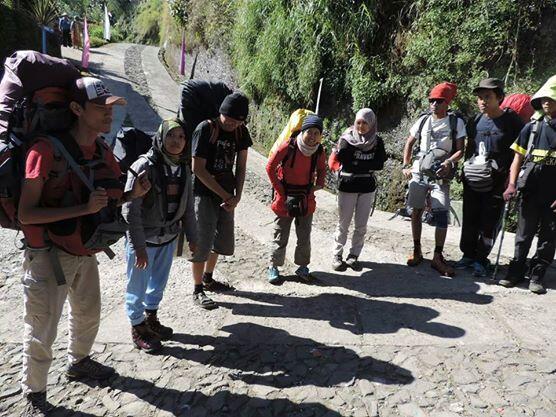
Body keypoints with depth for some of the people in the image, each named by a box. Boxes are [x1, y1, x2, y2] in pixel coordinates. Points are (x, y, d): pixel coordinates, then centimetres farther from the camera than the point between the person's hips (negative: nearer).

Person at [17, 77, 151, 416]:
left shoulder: (104, 152, -1)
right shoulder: (46, 150, -23)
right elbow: (26, 214, -24)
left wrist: (133, 194, -9)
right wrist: (84, 208, -32)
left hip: (85, 253, 7)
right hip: (49, 256, -7)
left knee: (89, 314, 25)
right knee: (42, 331, 8)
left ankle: (79, 362, 52)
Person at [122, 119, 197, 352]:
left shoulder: (183, 168, 0)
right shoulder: (143, 167, -19)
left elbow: (187, 207, 8)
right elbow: (130, 210, -19)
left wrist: (192, 237, 11)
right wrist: (138, 246, -20)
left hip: (169, 238, 6)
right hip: (143, 239, -6)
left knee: (159, 283, 22)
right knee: (138, 287, 11)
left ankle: (151, 320, 44)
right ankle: (137, 328, 33)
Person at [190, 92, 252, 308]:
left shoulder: (241, 132, 2)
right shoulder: (205, 129, -16)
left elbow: (241, 166, 7)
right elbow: (198, 169, -17)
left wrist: (236, 196, -5)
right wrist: (226, 195, -16)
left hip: (227, 195, 7)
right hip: (204, 194, -7)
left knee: (223, 240, 17)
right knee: (202, 242, -1)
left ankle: (208, 278, 38)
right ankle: (198, 290, 15)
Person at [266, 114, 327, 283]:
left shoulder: (319, 151, -5)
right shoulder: (288, 146, -17)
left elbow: (322, 169, 15)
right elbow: (270, 167, -10)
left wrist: (319, 185, -1)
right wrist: (279, 189, -11)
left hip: (307, 199, 4)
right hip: (285, 197, -3)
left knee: (305, 236, 13)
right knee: (280, 236, 8)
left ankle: (302, 266, 30)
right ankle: (274, 266, 24)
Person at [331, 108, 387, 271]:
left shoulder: (377, 142, 1)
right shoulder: (347, 139, -7)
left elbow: (379, 164, -7)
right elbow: (346, 164, -14)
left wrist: (356, 165, -9)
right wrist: (367, 165, -10)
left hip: (367, 187, 3)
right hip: (347, 186, -3)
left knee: (361, 225, 8)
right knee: (344, 224, 4)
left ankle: (354, 256, 21)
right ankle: (337, 256, 17)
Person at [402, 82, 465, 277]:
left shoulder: (456, 122, 1)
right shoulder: (423, 120, 7)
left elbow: (460, 150, -1)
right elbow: (409, 143, 15)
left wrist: (449, 162, -21)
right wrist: (406, 166, 5)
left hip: (441, 174, -2)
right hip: (418, 172, 2)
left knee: (442, 214, -9)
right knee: (416, 211, 6)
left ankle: (438, 257, 1)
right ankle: (417, 251, 21)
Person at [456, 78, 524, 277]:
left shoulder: (512, 121, -7)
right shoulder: (476, 120, 7)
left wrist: (510, 179, -11)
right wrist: (465, 170, 10)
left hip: (497, 183, -4)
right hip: (472, 180, 4)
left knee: (490, 223, 1)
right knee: (470, 220, 10)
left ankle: (481, 259, 14)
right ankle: (468, 255, 24)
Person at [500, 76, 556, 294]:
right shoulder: (532, 126, 6)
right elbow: (519, 157, 7)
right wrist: (512, 184, -4)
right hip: (530, 192, 2)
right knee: (523, 235, 8)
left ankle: (537, 276, 17)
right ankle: (516, 272, 19)